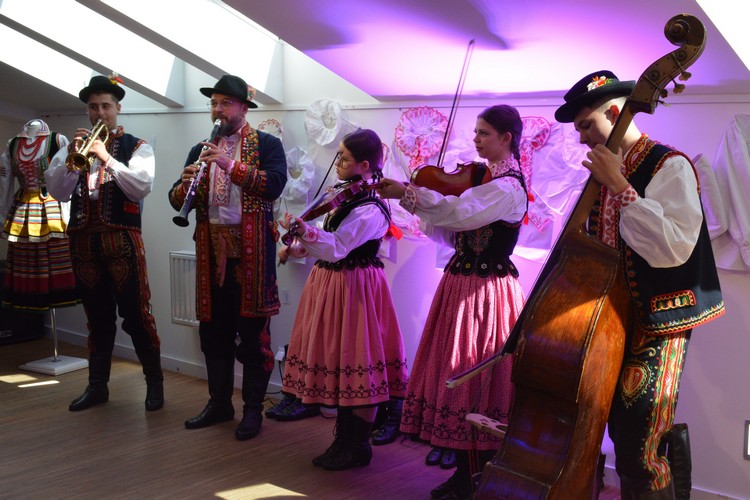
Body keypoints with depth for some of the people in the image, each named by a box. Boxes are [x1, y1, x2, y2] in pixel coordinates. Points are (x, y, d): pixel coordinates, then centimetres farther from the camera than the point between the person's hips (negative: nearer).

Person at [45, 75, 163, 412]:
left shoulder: (137, 147, 5)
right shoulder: (74, 146, 13)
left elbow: (141, 187, -12)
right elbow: (57, 191, 2)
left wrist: (106, 157, -18)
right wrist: (72, 159, -14)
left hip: (122, 240, -3)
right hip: (83, 241, 4)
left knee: (136, 314, -4)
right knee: (97, 317, 12)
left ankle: (154, 383, 7)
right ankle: (97, 386, 20)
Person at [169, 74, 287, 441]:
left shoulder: (267, 145, 1)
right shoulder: (201, 150, 15)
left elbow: (274, 184, -17)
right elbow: (177, 200, 8)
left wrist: (232, 166, -25)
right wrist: (185, 185, -14)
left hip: (251, 250, -5)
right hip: (211, 252, 5)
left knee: (253, 333, 1)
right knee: (213, 331, 11)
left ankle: (253, 409, 11)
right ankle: (219, 403, 25)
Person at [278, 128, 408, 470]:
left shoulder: (370, 211, -19)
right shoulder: (340, 194, 9)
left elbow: (337, 247, -29)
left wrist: (303, 231, -41)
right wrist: (295, 249, 12)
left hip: (354, 287, -9)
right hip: (331, 283, 10)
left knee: (357, 365, -1)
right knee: (337, 361, 15)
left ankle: (359, 448, 12)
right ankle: (343, 439, 28)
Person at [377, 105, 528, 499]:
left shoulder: (509, 188, -14)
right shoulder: (481, 179, 14)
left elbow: (459, 212, -29)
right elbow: (451, 233, 8)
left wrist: (407, 194, -28)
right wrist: (421, 203, -8)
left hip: (486, 292, -9)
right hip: (462, 285, 9)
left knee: (476, 381, -4)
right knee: (457, 378, 11)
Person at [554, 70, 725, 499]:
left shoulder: (670, 167, -11)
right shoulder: (606, 173, 12)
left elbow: (673, 248, -27)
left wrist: (619, 186, -24)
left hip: (655, 327, -8)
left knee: (640, 456, -10)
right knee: (624, 437, 14)